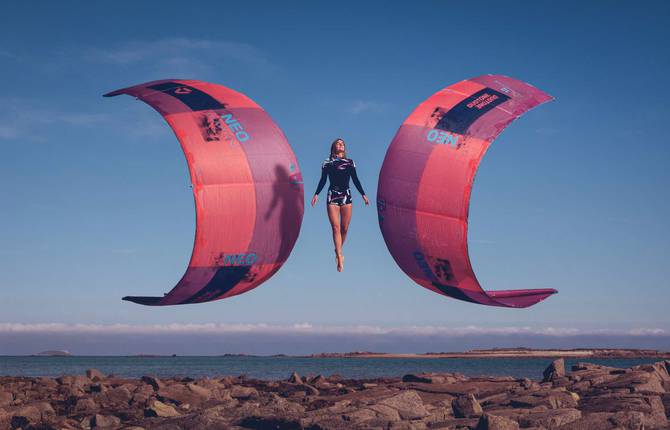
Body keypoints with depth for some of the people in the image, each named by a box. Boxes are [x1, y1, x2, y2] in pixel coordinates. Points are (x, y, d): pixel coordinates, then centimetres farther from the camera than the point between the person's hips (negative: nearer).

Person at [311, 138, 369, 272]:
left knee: (344, 228, 2)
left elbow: (355, 180, 12)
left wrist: (363, 194, 6)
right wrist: (316, 194, -5)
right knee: (336, 227, -10)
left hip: (346, 197, 2)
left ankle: (338, 251, 24)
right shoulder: (327, 162, 7)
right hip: (332, 197, -2)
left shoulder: (350, 162, 11)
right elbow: (323, 180, 6)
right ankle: (339, 258, -12)